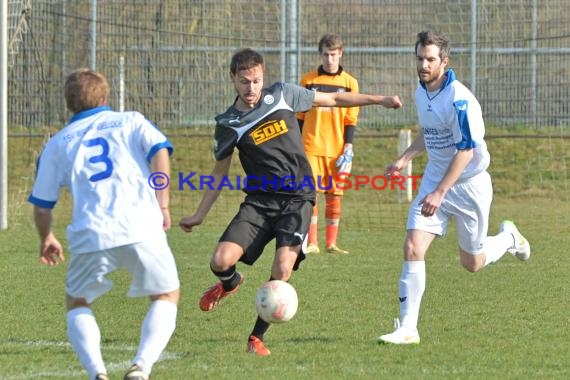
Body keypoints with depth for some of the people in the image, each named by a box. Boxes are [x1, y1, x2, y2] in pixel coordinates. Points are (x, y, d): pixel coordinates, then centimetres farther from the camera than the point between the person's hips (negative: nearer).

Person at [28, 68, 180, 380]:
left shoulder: (57, 144, 20)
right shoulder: (131, 121, 18)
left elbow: (41, 206, 20)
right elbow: (160, 152, -2)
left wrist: (47, 239, 38)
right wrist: (163, 205, 2)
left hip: (90, 236, 1)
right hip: (142, 229, -1)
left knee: (77, 304, 24)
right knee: (167, 296, 21)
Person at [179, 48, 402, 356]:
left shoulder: (283, 95, 2)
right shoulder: (228, 124, 3)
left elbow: (332, 99, 13)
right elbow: (220, 173, 15)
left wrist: (379, 100, 12)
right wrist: (199, 215, 13)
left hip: (297, 199, -1)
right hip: (259, 200, 1)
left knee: (283, 268, -21)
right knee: (221, 261, -16)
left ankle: (257, 337, -2)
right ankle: (231, 283, 25)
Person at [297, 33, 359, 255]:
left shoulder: (349, 82, 5)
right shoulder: (308, 80, 5)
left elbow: (351, 120, 4)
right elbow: (300, 116, 9)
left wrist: (348, 149, -3)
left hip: (337, 150, 0)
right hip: (311, 147, 0)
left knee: (334, 195, 3)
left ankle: (331, 243, 10)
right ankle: (312, 243, -3)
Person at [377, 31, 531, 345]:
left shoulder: (459, 100, -23)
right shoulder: (421, 93, 2)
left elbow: (465, 151, -25)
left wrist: (439, 193, -29)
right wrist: (404, 159, 7)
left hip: (469, 184, -6)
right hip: (434, 180, 6)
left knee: (472, 263, 8)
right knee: (413, 248, -11)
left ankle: (508, 238, 41)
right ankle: (407, 328, -9)